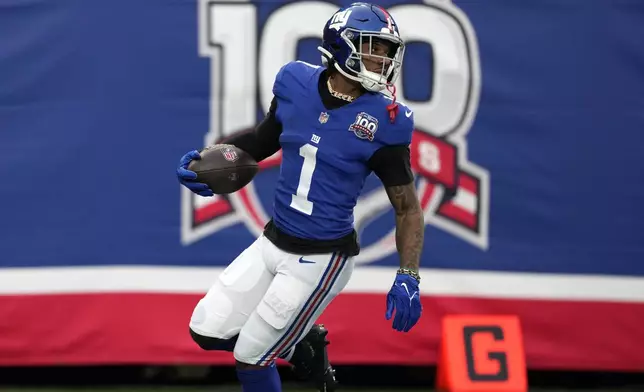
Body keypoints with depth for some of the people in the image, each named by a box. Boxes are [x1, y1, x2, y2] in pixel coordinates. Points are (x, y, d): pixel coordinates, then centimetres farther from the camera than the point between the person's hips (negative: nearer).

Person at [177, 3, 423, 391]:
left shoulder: (383, 121, -15)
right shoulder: (297, 85, -5)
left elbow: (407, 207, -6)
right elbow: (264, 140, 15)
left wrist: (408, 278, -17)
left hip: (322, 258, -5)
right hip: (273, 242, 5)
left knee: (251, 356, -2)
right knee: (208, 331, 9)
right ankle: (301, 343, 29)